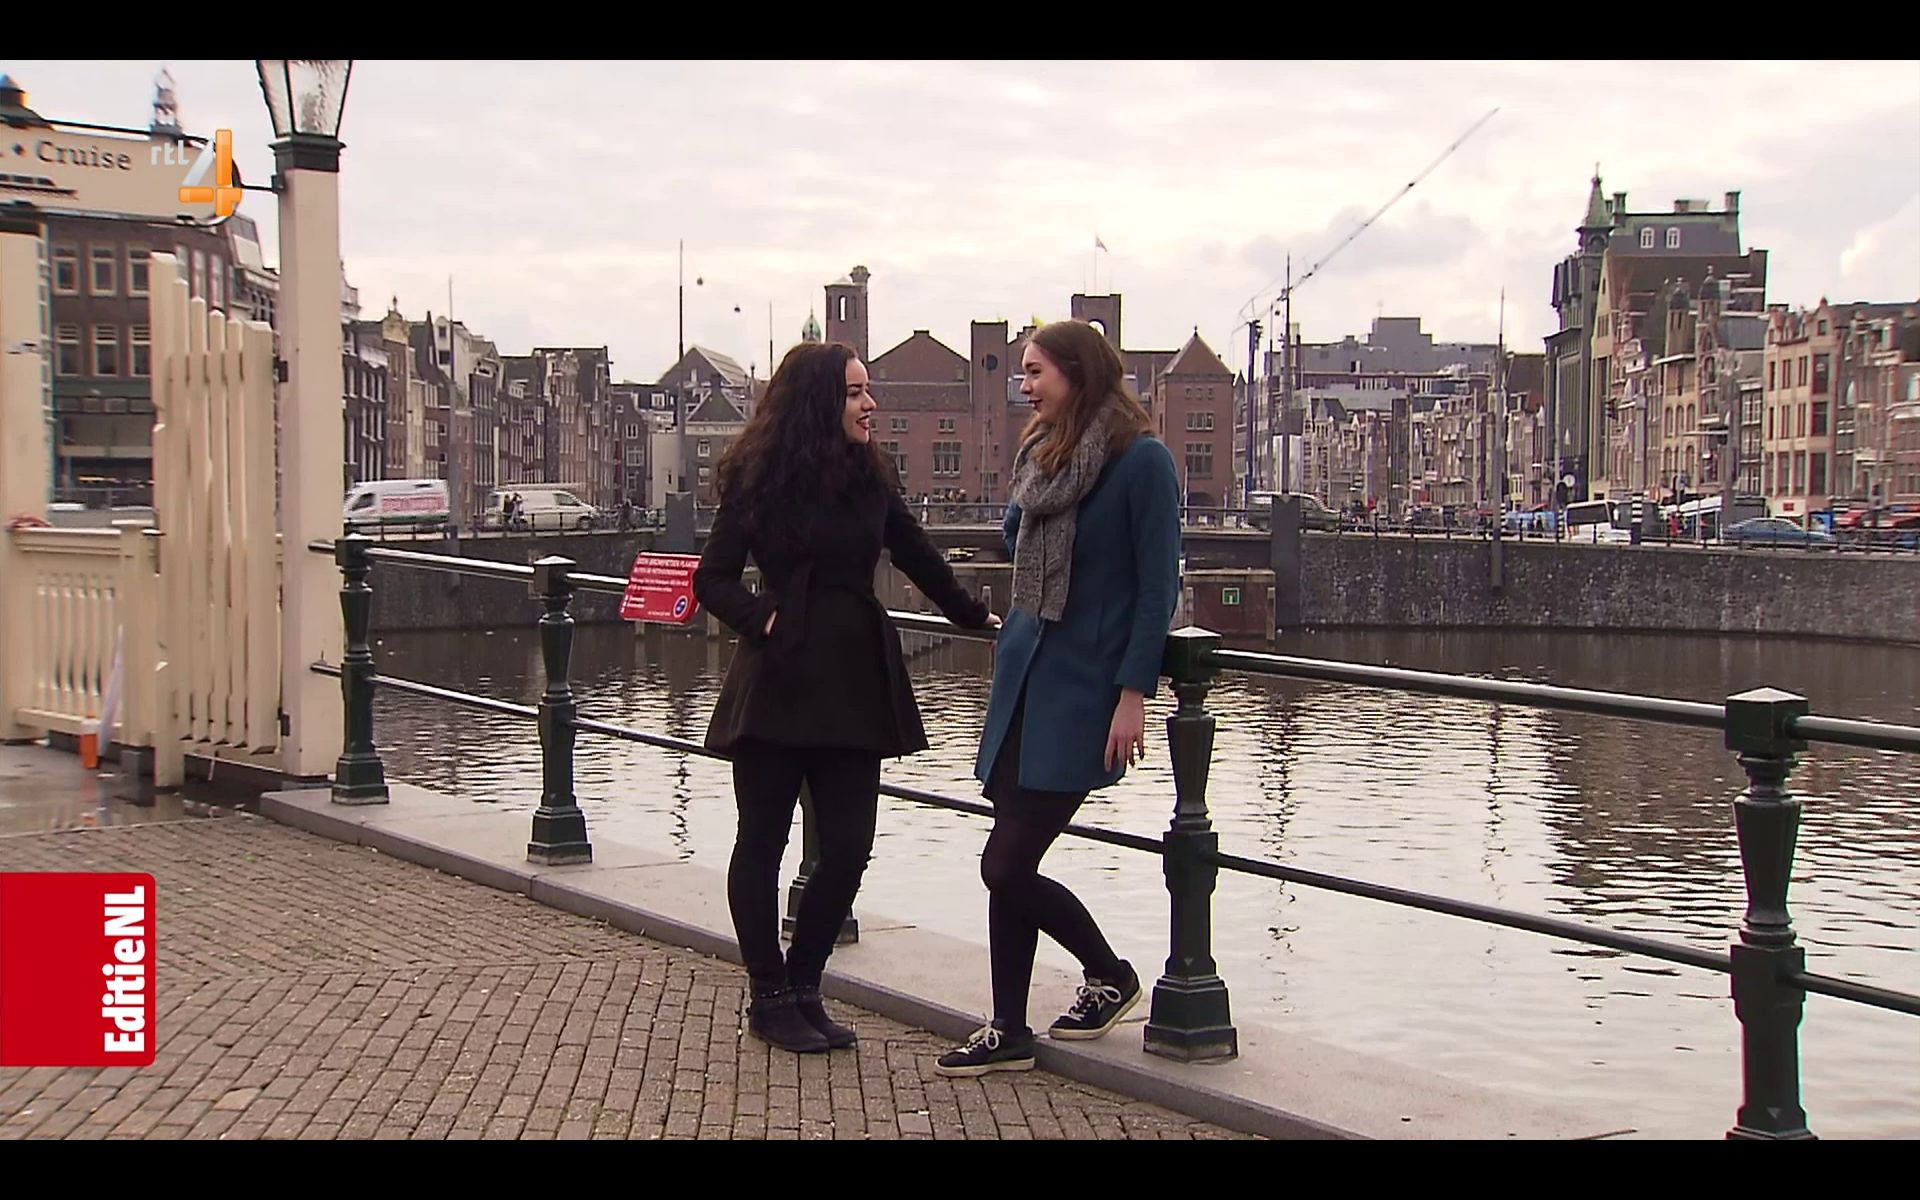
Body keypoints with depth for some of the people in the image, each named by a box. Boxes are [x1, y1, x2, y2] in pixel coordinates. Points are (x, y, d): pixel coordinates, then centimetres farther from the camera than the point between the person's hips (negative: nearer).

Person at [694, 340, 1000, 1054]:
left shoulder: (870, 478, 9)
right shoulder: (759, 480, -4)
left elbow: (916, 557, 22)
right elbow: (712, 580, -2)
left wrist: (971, 615, 31)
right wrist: (763, 618, -18)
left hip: (856, 679, 4)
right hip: (780, 680, -4)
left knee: (848, 845, 1)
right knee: (763, 840, 5)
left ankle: (803, 988, 19)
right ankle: (770, 999, 17)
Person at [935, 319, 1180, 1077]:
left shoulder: (1142, 460, -12)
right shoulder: (1043, 454, 10)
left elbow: (1157, 586, -13)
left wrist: (1134, 694, -17)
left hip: (1086, 686, -7)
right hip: (1025, 672, 7)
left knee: (1007, 866, -8)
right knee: (1010, 865, 7)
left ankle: (1111, 976, 16)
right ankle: (1008, 1032, 16)